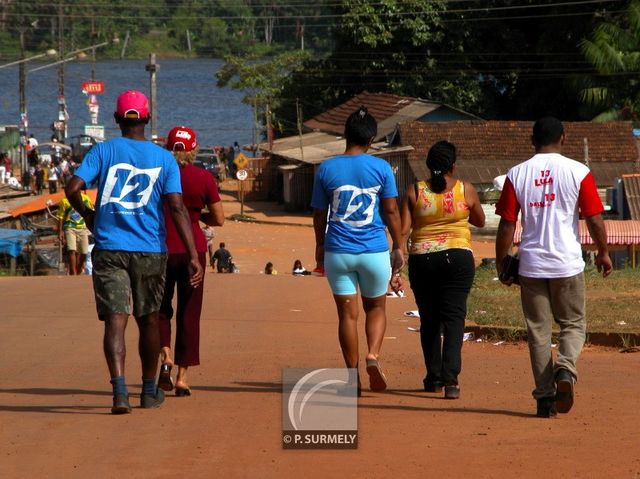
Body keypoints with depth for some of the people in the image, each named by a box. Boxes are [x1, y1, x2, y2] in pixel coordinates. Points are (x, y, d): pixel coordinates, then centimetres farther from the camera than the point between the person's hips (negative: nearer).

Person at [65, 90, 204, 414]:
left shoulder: (103, 151, 0)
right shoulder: (164, 159, 1)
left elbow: (72, 188, -10)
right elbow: (177, 208, -8)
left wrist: (86, 214, 11)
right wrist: (194, 257, -10)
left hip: (109, 250, -1)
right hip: (150, 251, 1)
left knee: (115, 319, -5)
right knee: (148, 319, 16)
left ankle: (119, 390, -24)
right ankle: (149, 391, 28)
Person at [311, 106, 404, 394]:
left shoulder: (326, 169, -1)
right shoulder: (381, 168, -4)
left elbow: (319, 213, 6)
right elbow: (391, 212, -1)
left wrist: (320, 246, 20)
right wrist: (398, 248, 10)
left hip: (338, 251, 0)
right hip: (375, 251, 0)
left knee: (347, 313, 6)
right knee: (376, 307, 16)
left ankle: (353, 377, 5)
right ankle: (373, 355, -9)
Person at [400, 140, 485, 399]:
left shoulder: (415, 191, 1)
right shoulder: (466, 190, -1)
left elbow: (403, 229, -5)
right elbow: (480, 221, 14)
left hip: (422, 259, 1)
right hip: (457, 258, -1)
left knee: (429, 320, 14)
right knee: (454, 318, -5)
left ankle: (433, 377, 22)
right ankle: (450, 378, -19)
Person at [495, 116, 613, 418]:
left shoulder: (517, 174, 1)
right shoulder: (578, 172, -3)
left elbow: (507, 224, 0)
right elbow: (595, 220, -3)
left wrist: (501, 264, 10)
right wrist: (603, 253, 12)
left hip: (531, 265, 1)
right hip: (568, 264, -1)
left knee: (538, 331, 9)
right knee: (573, 324, 12)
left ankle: (544, 397, 5)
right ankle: (565, 369, -16)